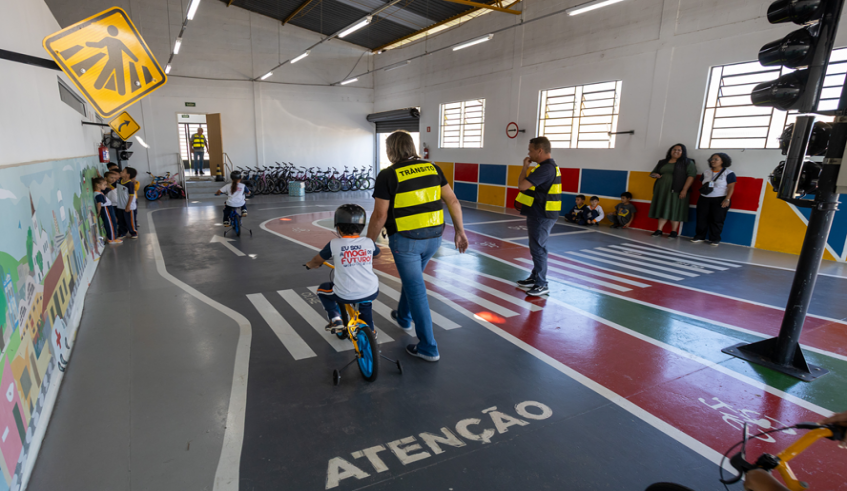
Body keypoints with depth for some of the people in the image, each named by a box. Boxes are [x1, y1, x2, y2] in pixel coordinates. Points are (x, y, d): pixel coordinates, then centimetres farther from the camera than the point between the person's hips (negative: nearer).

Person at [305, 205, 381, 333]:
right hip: (371, 293, 3)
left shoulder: (334, 244, -6)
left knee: (322, 290, 25)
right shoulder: (369, 242, 0)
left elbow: (317, 261, 10)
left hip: (345, 295, -3)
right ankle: (370, 329, 39)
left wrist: (310, 265, 33)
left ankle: (335, 318, 14)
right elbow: (377, 254, 24)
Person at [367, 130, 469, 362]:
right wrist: (460, 231, 11)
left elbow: (380, 215, -11)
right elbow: (452, 200, 3)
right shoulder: (432, 168, 4)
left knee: (416, 289, 3)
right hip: (433, 236, 6)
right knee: (412, 277, 28)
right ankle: (403, 316, 50)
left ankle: (428, 347, 9)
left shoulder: (388, 175, -10)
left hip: (405, 239, -6)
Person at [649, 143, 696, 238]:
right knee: (662, 208, 4)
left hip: (676, 190, -4)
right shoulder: (663, 162, 16)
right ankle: (659, 230, 7)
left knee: (674, 209, -2)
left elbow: (691, 175, -7)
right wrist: (655, 175, -3)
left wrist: (685, 189, -16)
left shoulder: (687, 162, 3)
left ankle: (674, 231, 6)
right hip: (662, 190, 4)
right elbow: (653, 173, 23)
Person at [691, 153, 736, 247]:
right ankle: (700, 236, 10)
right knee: (701, 218, 2)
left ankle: (715, 239, 4)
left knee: (716, 220, -3)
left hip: (720, 200, -4)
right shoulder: (706, 173, 13)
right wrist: (703, 189, 1)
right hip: (704, 199, 4)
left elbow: (731, 187, -8)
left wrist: (727, 199, -17)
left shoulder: (729, 174, -2)